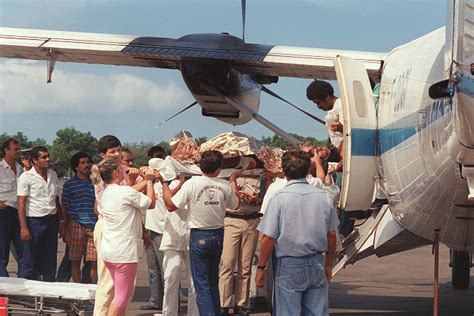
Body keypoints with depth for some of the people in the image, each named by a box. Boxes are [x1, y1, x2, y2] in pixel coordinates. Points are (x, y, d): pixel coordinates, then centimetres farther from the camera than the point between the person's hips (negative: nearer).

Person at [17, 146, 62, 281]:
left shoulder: (53, 175, 10)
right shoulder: (26, 177, -8)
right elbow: (21, 204, -11)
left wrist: (61, 220, 14)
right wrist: (23, 227, -18)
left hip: (51, 221, 6)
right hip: (34, 221, -6)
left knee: (50, 262, 11)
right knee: (30, 261, -3)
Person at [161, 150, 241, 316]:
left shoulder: (191, 184, -16)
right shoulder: (225, 186, -6)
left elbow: (171, 205, -10)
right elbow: (235, 204, 14)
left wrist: (164, 183, 2)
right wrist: (233, 180, 27)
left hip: (199, 237, -4)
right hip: (218, 235, 4)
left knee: (202, 284, -2)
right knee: (213, 281, 19)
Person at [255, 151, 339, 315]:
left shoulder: (279, 197, -9)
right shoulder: (323, 197, 3)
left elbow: (268, 238, -11)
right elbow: (331, 235, 10)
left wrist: (261, 267, 0)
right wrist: (328, 265, 22)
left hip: (289, 266, -4)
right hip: (317, 265, 4)